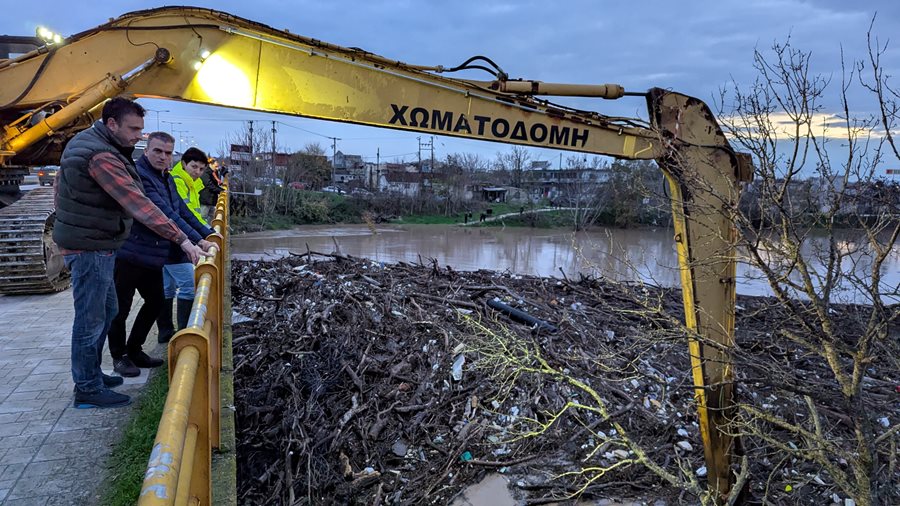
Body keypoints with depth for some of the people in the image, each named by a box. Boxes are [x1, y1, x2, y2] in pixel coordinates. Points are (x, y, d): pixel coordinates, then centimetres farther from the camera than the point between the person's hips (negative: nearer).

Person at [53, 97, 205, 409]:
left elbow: (60, 186, 18)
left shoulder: (84, 142, 10)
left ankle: (90, 374, 32)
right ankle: (88, 390, 10)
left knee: (106, 310, 20)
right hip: (91, 247, -11)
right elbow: (139, 205, -29)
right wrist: (181, 240, -30)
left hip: (93, 245, 11)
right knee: (91, 319, -1)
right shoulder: (102, 157, -23)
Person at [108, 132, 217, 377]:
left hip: (152, 256, 9)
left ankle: (134, 350, 31)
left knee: (155, 303, 17)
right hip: (128, 255, -9)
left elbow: (182, 210, 19)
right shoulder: (138, 175, -18)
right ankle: (119, 356, 20)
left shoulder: (166, 179, 13)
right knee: (120, 309, 4)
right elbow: (164, 214, -25)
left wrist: (208, 233, 12)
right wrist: (197, 241, -27)